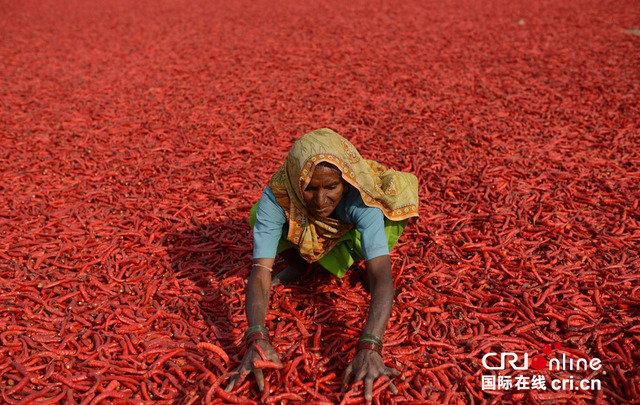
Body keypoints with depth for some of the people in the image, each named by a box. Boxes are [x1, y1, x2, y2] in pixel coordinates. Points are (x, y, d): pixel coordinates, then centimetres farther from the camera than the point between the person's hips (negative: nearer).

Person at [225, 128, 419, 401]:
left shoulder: (361, 199, -42)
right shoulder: (275, 199, -39)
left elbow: (381, 277, -51)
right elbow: (260, 272, -44)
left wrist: (369, 348, -66)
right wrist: (256, 339, -61)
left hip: (351, 233, -1)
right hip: (304, 239, 2)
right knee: (260, 218, -27)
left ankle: (355, 260, 1)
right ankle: (297, 263, 5)